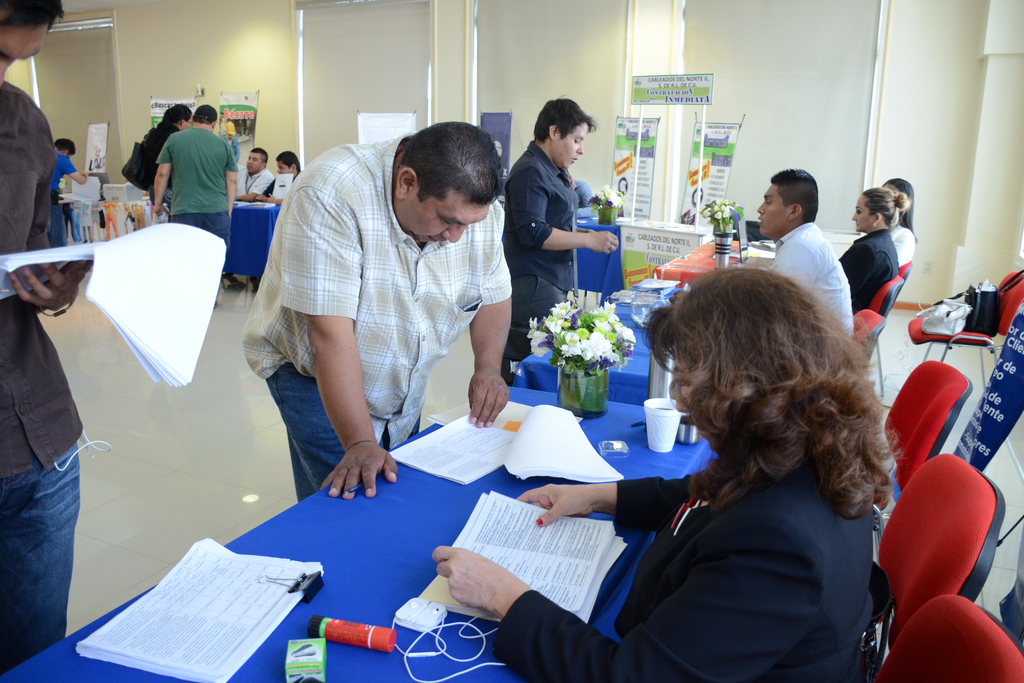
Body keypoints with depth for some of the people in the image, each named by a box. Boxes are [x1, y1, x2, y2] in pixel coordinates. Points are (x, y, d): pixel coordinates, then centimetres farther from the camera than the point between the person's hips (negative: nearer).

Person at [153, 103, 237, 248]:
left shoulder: (173, 140, 5)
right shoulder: (224, 145, 5)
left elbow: (162, 174, 6)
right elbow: (232, 181, 6)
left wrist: (158, 203, 16)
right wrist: (228, 211, 13)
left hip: (183, 211, 0)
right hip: (216, 210, 0)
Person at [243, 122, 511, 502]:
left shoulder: (474, 207, -13)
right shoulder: (330, 197, -31)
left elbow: (494, 296, 1)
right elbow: (330, 331, -34)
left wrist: (487, 367, -17)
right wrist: (359, 443, -35)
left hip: (403, 386, 5)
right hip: (314, 373, -5)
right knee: (349, 496, -14)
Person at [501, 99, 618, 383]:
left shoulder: (555, 171, 18)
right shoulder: (530, 172, -14)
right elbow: (533, 233, -22)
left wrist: (583, 233, 14)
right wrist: (588, 240, -17)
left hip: (553, 282, 10)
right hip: (532, 285, -10)